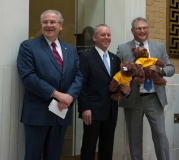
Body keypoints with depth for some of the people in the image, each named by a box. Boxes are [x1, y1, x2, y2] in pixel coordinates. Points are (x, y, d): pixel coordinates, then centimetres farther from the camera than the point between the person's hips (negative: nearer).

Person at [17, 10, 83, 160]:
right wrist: (56, 94, -19)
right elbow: (28, 77, -14)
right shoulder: (28, 46, -3)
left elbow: (78, 76, 6)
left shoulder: (71, 50, 13)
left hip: (62, 111, 5)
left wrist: (70, 96, -14)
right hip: (38, 112, -4)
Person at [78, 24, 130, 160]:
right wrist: (85, 108, -16)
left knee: (107, 148, 12)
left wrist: (125, 89, -5)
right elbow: (82, 85, -10)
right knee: (89, 147, 3)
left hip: (111, 111, 6)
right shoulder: (86, 57, -5)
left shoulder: (116, 59, 13)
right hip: (93, 110, -5)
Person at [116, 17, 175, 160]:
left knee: (160, 134, 3)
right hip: (132, 100, 0)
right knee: (135, 137, 11)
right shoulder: (122, 49, 3)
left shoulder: (159, 47, 8)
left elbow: (171, 68, 6)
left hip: (154, 99, 1)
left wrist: (159, 70, -14)